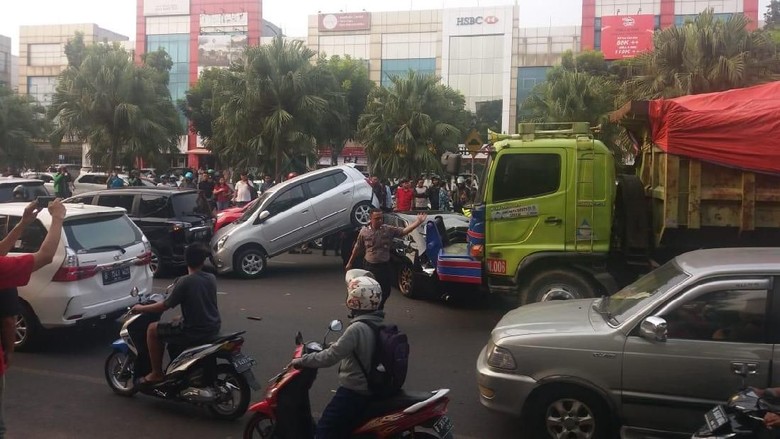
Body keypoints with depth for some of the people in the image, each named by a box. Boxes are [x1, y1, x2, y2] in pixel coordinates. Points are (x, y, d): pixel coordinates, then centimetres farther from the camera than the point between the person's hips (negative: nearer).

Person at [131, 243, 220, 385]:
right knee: (177, 320, 34)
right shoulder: (211, 278, 2)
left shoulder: (185, 282, -16)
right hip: (213, 327, 7)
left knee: (152, 330, 8)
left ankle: (157, 373, 15)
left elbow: (165, 306, -9)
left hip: (195, 331, -7)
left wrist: (141, 308, 6)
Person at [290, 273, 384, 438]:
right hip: (372, 387, 9)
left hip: (354, 391, -9)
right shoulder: (378, 324, 3)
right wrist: (334, 345, 26)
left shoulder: (357, 329, -24)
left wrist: (302, 360, -12)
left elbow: (330, 357, -23)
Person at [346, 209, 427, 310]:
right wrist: (350, 263, 14)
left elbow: (404, 231, -13)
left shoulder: (389, 229, -3)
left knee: (385, 292, 10)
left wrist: (418, 221, -26)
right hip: (369, 266, -1)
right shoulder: (364, 232, -2)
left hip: (385, 266, 2)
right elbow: (357, 248, 8)